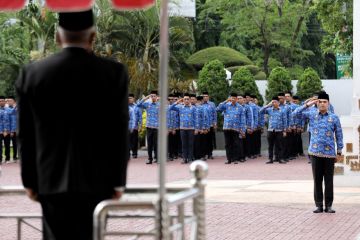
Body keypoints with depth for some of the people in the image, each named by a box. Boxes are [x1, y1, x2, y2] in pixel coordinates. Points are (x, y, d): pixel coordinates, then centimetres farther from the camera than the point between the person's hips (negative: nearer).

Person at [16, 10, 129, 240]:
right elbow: (120, 132, -5)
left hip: (52, 180, 0)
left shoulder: (32, 74, -1)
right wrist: (118, 181, 2)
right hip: (97, 180, 0)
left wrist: (30, 181, 10)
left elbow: (26, 135, 2)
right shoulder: (114, 73, -5)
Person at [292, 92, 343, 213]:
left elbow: (339, 135, 5)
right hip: (315, 152, 1)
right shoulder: (311, 115, 6)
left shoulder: (334, 117, 2)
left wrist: (339, 152, 2)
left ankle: (328, 205, 9)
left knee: (329, 180, 2)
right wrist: (307, 105, -8)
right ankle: (319, 205, 11)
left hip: (329, 153, -1)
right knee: (317, 180, 4)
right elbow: (295, 113, 1)